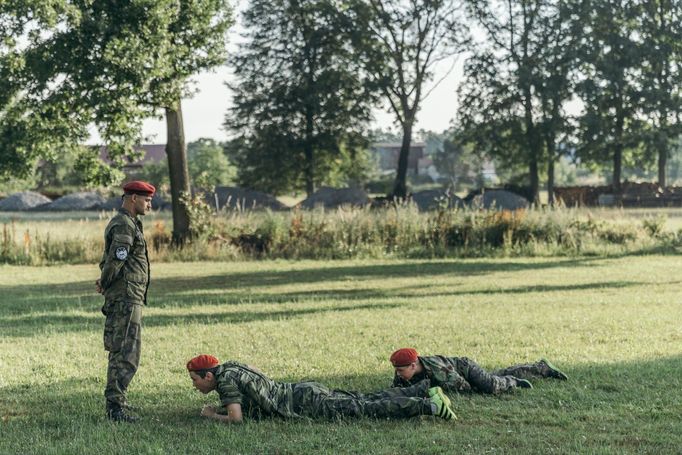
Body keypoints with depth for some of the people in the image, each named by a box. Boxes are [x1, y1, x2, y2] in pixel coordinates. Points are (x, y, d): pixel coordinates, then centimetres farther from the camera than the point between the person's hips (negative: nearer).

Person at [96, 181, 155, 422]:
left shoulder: (127, 223, 19)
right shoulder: (124, 226, -15)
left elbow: (109, 260, 22)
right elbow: (115, 260, -23)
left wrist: (104, 282, 7)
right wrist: (105, 283, -6)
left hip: (127, 299, 11)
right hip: (126, 297, -11)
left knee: (119, 353, 16)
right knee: (127, 355, -11)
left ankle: (115, 402, 23)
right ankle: (115, 405, -11)